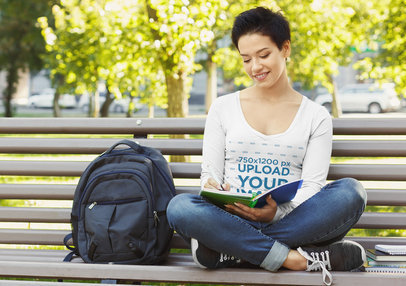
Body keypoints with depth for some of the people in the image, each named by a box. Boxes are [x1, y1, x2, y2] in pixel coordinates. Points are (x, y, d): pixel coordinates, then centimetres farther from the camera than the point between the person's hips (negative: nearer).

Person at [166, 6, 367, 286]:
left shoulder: (316, 116, 13)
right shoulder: (223, 109, 16)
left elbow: (311, 186, 2)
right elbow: (210, 174, 13)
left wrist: (277, 212, -21)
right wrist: (214, 192, -14)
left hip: (290, 222, 0)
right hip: (230, 219, 0)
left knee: (351, 191, -30)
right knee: (180, 206, -33)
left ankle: (231, 252, -31)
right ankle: (296, 258, -34)